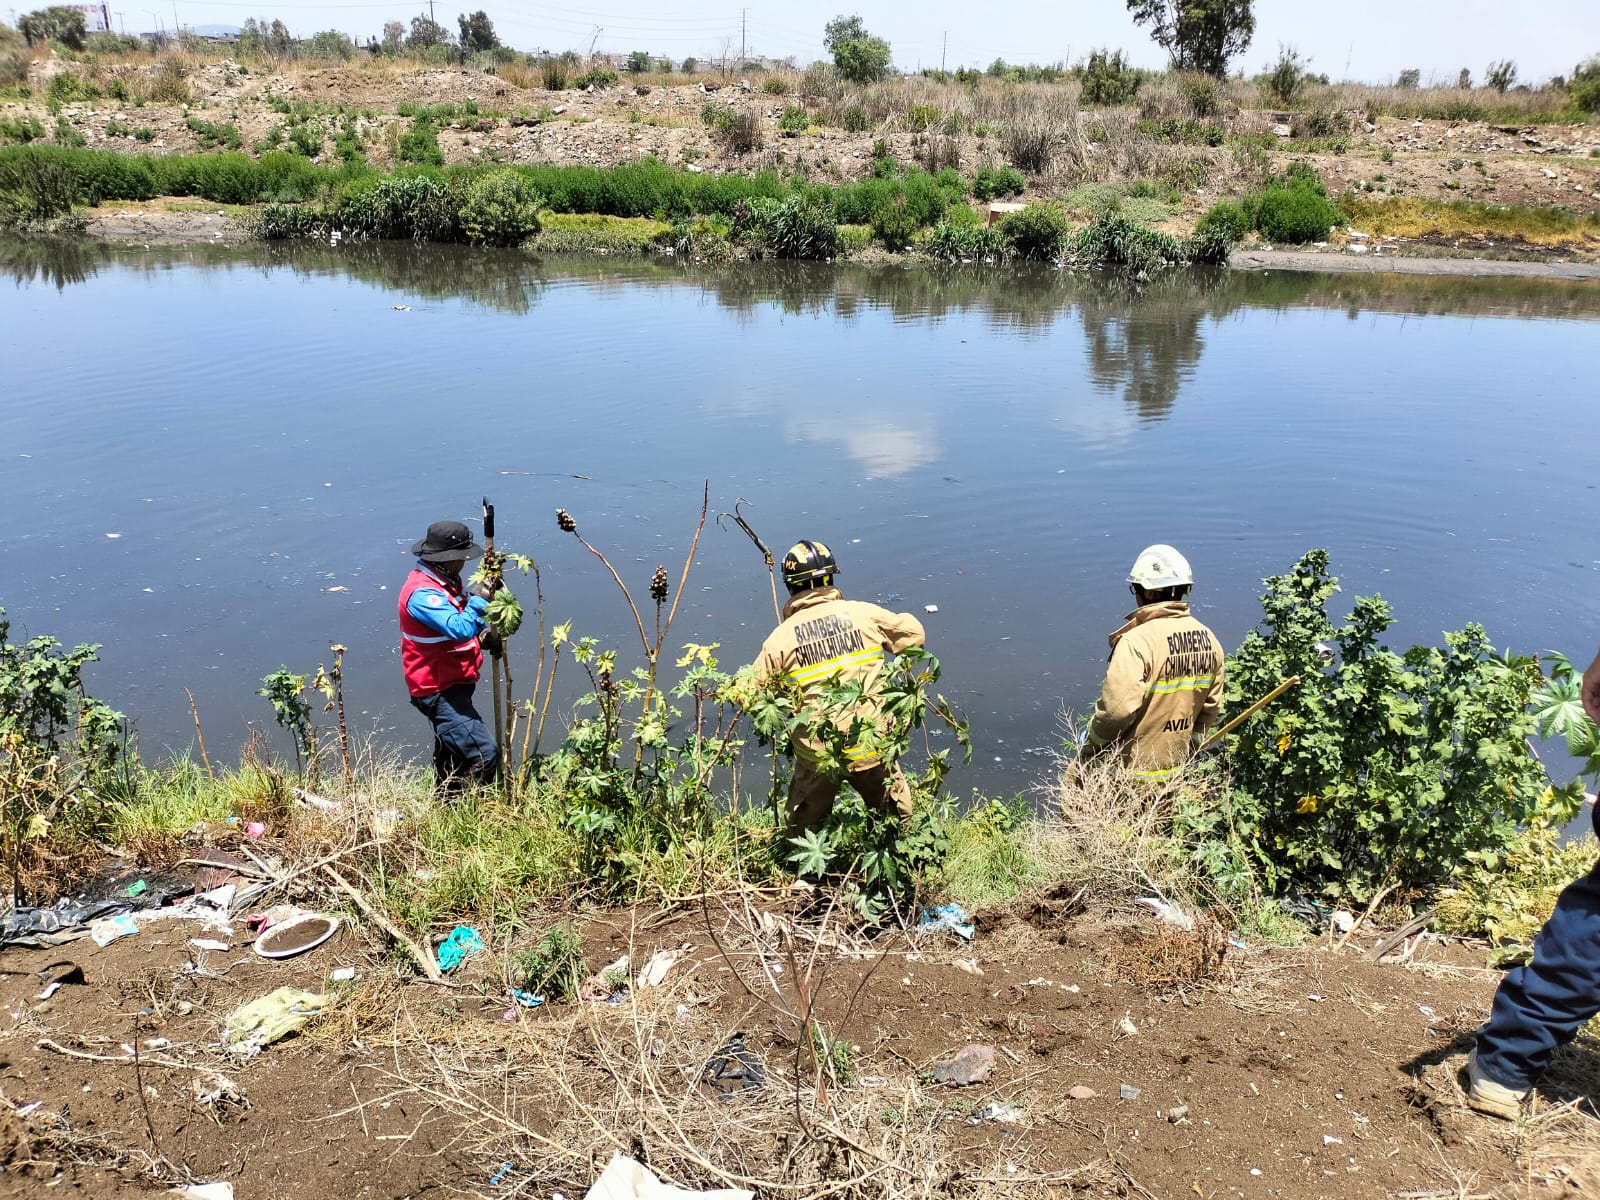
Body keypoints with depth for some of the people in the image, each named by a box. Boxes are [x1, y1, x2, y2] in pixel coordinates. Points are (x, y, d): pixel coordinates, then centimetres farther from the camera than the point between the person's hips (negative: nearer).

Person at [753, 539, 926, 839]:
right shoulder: (864, 614, -5)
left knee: (804, 832, 22)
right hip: (870, 745, 1)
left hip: (816, 755, -1)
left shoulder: (780, 638, -9)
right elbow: (914, 633, 8)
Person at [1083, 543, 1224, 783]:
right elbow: (1211, 706, 9)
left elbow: (1117, 708, -28)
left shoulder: (1136, 641, -24)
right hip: (1175, 771, 7)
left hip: (1130, 770, -7)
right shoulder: (1208, 639, 1)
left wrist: (1093, 742, -10)